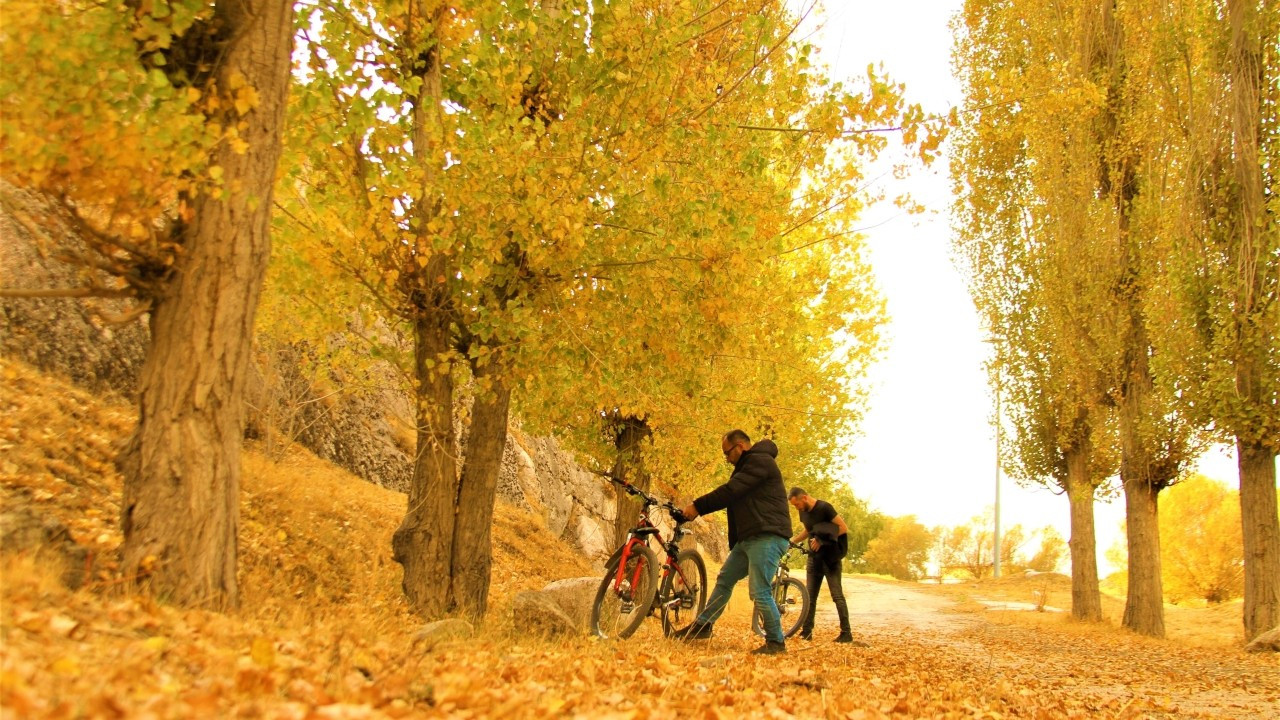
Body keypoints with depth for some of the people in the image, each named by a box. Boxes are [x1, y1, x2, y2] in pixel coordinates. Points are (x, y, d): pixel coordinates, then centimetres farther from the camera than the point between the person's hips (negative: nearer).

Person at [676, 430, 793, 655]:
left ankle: (776, 642, 0)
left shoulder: (760, 461, -11)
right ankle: (702, 626, 20)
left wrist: (698, 506, -12)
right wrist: (699, 508, 11)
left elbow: (730, 491, -18)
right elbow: (731, 496, 21)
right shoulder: (747, 465, 23)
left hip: (768, 537, -11)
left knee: (759, 591, -11)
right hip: (748, 538, 11)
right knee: (724, 579, 13)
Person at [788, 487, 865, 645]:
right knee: (809, 596, 5)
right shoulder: (803, 512, 5)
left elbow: (843, 528, -16)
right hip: (814, 558, 7)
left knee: (837, 596, -6)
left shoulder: (824, 508, -16)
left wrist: (823, 540, -19)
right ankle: (806, 631, 8)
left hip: (830, 558, -7)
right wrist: (791, 541, 7)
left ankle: (846, 633, -4)